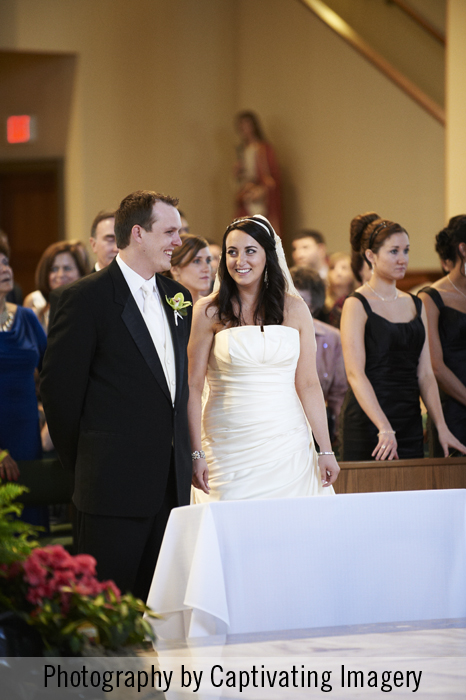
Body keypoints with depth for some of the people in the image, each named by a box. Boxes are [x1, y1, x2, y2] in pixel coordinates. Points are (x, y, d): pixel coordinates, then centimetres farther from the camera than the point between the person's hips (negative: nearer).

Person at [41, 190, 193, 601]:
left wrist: (183, 454, 14)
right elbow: (58, 386, -8)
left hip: (172, 483, 7)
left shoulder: (177, 297, 13)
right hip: (115, 484, -6)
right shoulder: (86, 297, -9)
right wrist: (82, 463, -1)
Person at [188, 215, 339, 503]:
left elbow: (309, 385, 6)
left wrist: (326, 450, 3)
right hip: (229, 446, -2)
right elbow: (193, 386, -2)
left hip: (287, 446, 2)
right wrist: (196, 453, -9)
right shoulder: (209, 312, 0)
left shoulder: (294, 309, 6)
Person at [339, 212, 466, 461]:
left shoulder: (415, 305, 13)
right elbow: (355, 373, -14)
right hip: (368, 420, -6)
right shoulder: (357, 305, -5)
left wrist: (441, 427, 0)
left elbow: (425, 374, 11)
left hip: (410, 420, 6)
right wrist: (384, 429, -23)